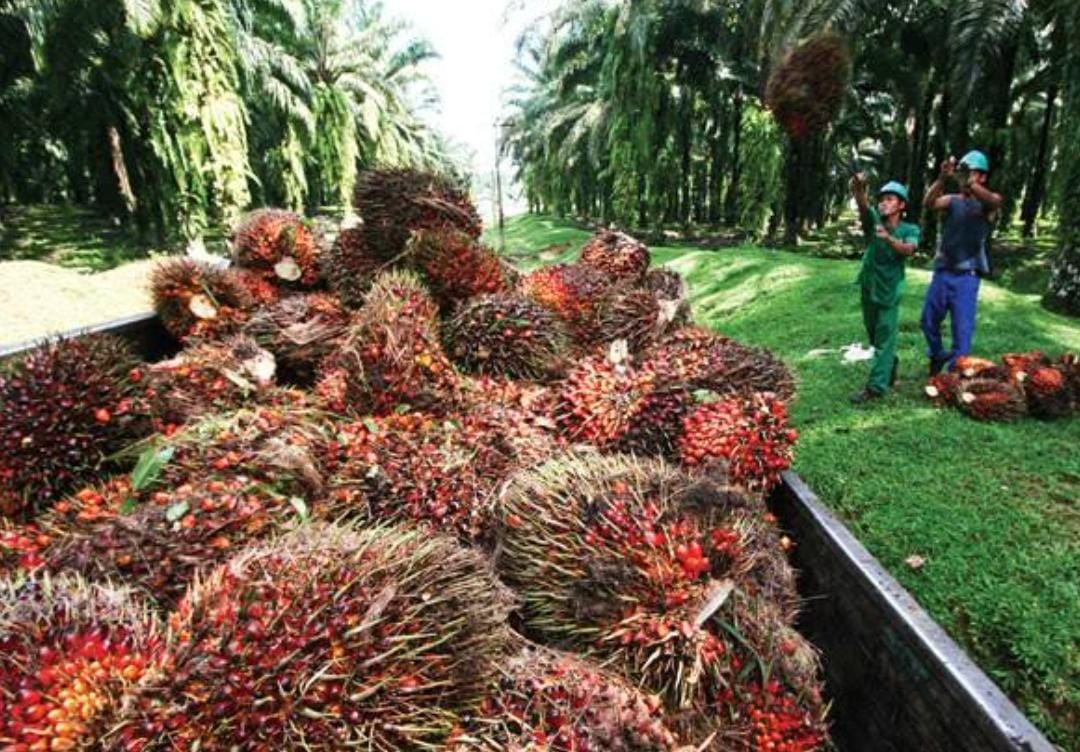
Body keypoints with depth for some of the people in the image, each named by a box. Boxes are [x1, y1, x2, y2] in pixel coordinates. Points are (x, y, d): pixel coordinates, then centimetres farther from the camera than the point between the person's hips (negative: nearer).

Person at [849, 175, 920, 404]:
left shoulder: (910, 229, -5)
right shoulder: (874, 221, -3)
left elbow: (909, 249, -26)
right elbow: (863, 205, -24)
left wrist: (889, 238, -44)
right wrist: (859, 188, -45)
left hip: (890, 290, -3)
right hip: (868, 286, 4)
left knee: (884, 339, -3)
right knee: (874, 335, 18)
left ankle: (875, 387, -1)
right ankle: (891, 364, 43)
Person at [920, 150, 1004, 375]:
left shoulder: (986, 203, 0)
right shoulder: (952, 200, 6)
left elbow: (996, 200, -25)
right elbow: (928, 203, -14)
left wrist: (969, 183, -40)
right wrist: (942, 179, -30)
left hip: (967, 276, -4)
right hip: (942, 272, 4)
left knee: (962, 329, -6)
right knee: (928, 321, 15)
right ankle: (937, 356, 40)